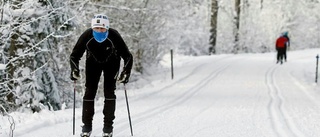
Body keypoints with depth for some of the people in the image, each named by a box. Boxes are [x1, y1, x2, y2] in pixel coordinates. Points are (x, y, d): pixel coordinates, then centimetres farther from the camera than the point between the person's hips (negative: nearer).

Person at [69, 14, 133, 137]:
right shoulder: (86, 36, -31)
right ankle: (87, 125, 4)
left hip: (111, 63, -1)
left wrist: (126, 72, -37)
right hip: (93, 62, 1)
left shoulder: (114, 36, -34)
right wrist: (75, 70, -34)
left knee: (109, 92, -9)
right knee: (90, 91, -6)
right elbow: (74, 55, -18)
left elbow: (127, 56, -24)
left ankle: (108, 126, -1)